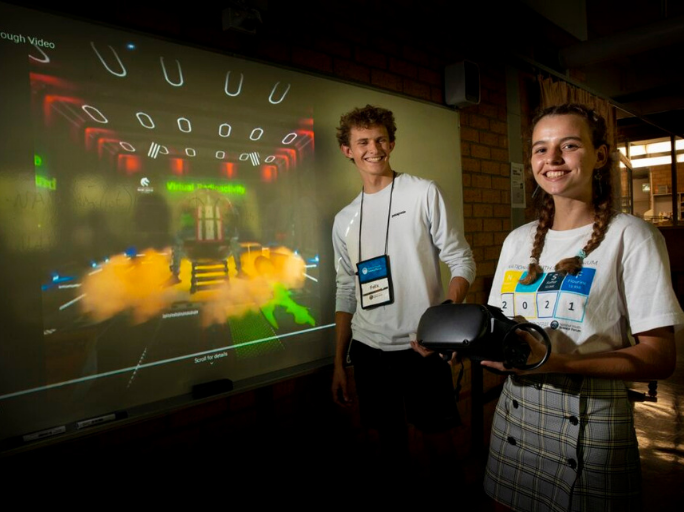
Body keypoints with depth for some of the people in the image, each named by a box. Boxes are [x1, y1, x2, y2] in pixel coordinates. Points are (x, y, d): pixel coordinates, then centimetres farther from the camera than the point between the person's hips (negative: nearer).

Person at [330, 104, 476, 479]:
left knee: (436, 434, 7)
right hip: (368, 349, 4)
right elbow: (346, 293, 12)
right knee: (385, 435, 15)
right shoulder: (344, 220, 10)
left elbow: (462, 261, -4)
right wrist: (339, 363, 11)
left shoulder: (424, 193, -2)